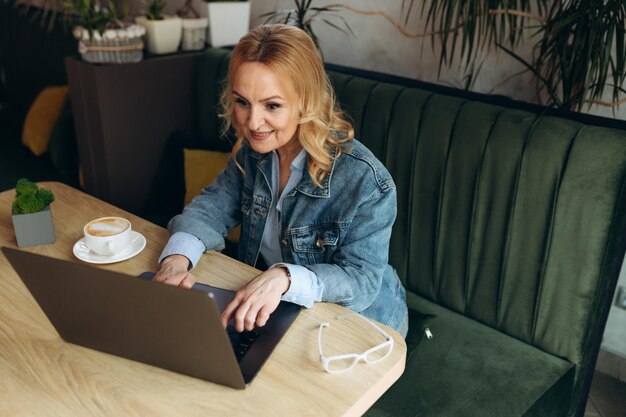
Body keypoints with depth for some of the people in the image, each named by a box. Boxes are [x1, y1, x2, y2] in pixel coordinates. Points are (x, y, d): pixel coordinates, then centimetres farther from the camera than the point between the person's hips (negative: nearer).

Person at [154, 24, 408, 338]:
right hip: (274, 312, 6)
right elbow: (210, 208, -3)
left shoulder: (364, 180, -27)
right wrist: (177, 258, -25)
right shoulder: (252, 153, -6)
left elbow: (362, 279, -26)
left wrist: (284, 278, -44)